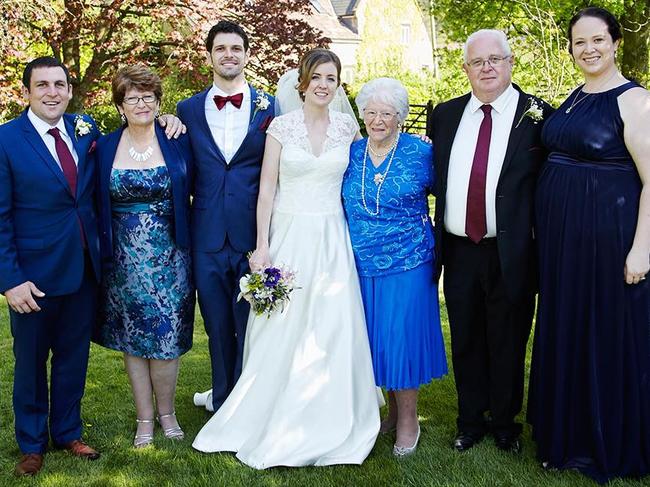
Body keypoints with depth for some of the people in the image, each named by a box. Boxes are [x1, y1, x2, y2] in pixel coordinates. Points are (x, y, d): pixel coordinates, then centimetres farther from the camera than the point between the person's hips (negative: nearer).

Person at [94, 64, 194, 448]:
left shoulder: (179, 142, -1)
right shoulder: (104, 148, 2)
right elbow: (97, 205, 5)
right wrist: (101, 253, 0)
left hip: (169, 257, -1)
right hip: (124, 260, 1)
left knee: (166, 338, 2)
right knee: (132, 341, 8)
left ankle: (166, 412, 24)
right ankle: (145, 419, 22)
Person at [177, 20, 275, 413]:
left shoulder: (269, 107, 2)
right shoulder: (188, 109, 7)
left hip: (254, 235, -2)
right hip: (208, 237, 2)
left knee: (251, 326, 6)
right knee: (218, 328, 12)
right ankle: (223, 406, 28)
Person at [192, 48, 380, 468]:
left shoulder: (348, 127, 5)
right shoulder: (281, 126, -1)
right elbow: (267, 187, -1)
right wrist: (261, 245, -6)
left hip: (332, 240, 2)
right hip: (288, 236, -1)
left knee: (332, 333, 1)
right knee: (280, 330, 3)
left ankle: (326, 425, 16)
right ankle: (274, 421, 19)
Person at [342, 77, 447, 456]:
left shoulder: (421, 153, -6)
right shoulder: (351, 154, 4)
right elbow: (339, 205, 16)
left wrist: (434, 240, 1)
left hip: (408, 265, -3)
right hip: (362, 266, 4)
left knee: (403, 338, 0)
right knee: (375, 338, 10)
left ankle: (409, 421, 18)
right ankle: (393, 412, 28)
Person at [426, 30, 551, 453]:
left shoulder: (538, 116, -4)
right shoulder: (446, 115, 7)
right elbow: (436, 178, 11)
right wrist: (437, 236, 6)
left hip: (512, 255, -3)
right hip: (459, 253, 3)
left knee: (508, 345, 11)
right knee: (466, 342, 15)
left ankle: (505, 424, 31)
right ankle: (471, 421, 32)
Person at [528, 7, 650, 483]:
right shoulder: (575, 97, 11)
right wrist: (545, 228, 11)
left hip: (607, 235, -8)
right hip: (561, 234, 8)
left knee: (611, 335, 5)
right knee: (566, 331, 16)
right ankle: (570, 432, 34)